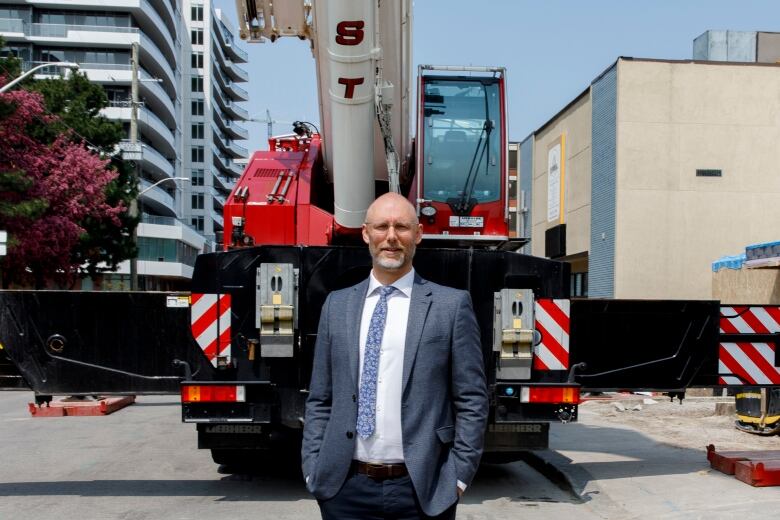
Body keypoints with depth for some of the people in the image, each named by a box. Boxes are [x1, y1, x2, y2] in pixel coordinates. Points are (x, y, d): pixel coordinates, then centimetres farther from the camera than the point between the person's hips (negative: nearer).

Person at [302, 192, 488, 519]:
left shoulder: (452, 305, -3)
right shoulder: (336, 305, 6)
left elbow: (472, 400, -2)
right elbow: (320, 400, 8)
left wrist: (459, 477, -6)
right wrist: (313, 471, 2)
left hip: (422, 490, -2)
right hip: (345, 488, 2)